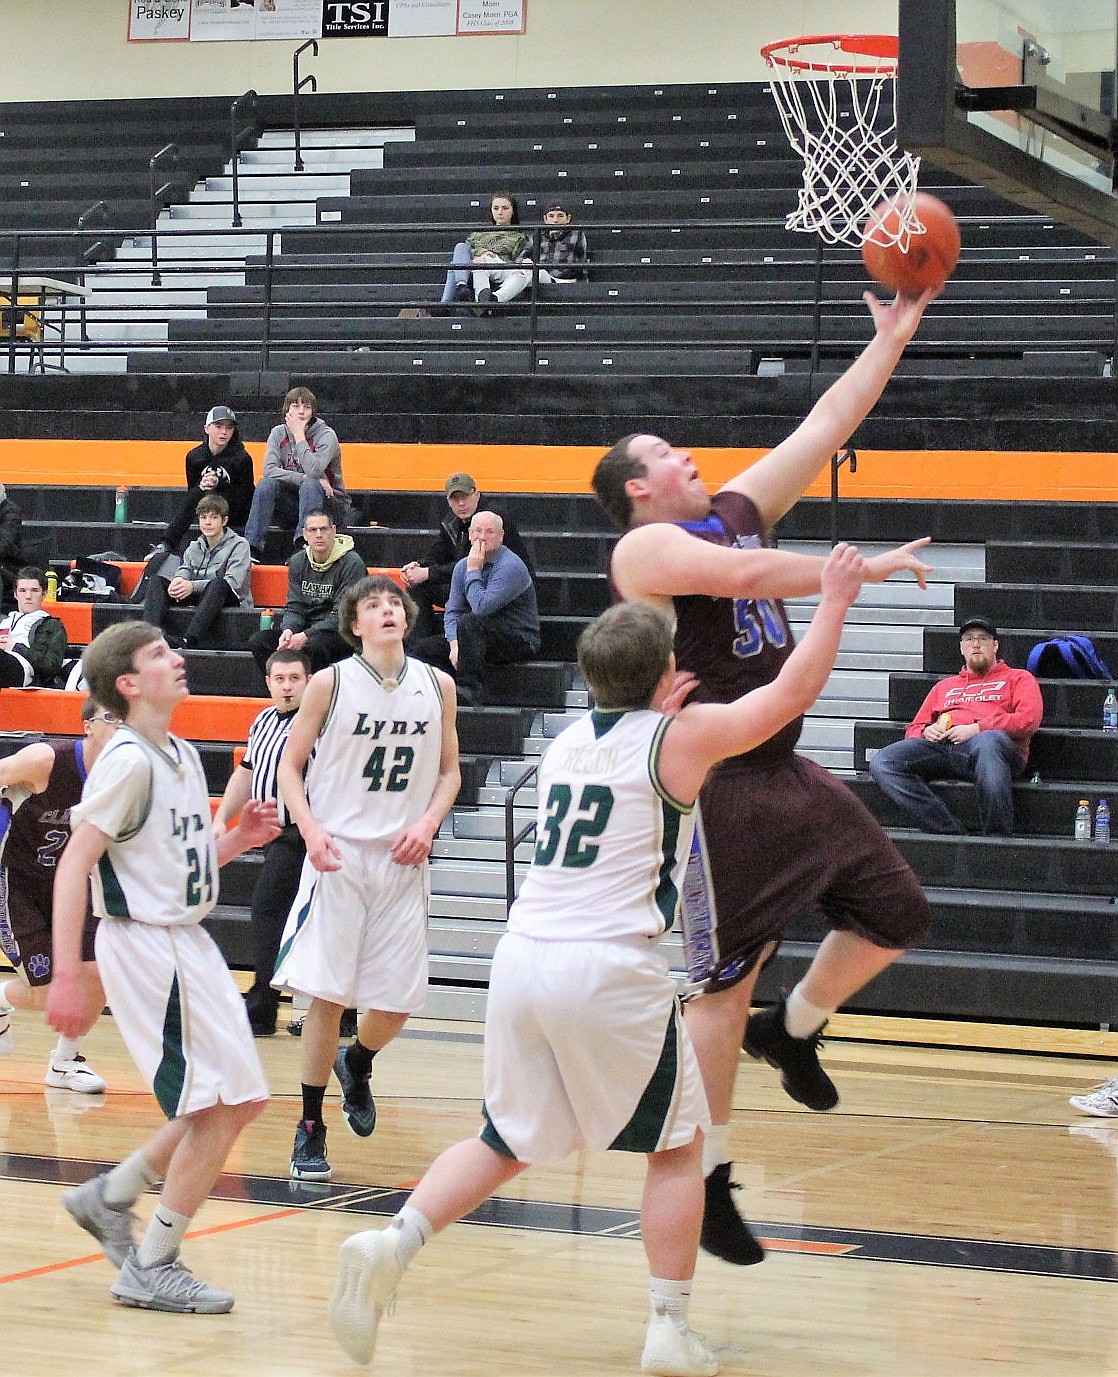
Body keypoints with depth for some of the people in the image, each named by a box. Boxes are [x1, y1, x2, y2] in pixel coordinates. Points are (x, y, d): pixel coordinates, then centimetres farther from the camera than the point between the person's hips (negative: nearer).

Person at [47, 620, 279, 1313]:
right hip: (146, 944, -9)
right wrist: (68, 977, -24)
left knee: (239, 1100, 12)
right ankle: (151, 1269, 2)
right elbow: (75, 865, -19)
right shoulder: (128, 760, -15)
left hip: (189, 941, 9)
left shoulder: (184, 756, 12)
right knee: (216, 1110, -9)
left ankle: (109, 1198, 24)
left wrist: (238, 838, 4)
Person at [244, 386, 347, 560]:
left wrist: (299, 435, -18)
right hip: (293, 506, 3)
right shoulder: (279, 433, 3)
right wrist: (305, 478, -23)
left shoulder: (326, 435, -10)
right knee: (266, 484, -22)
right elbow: (269, 470, -13)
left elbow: (313, 471, -28)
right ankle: (252, 548, -29)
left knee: (310, 486, -34)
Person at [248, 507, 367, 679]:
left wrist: (305, 636, -25)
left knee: (313, 645, -38)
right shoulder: (297, 562, 7)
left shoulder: (351, 563, -12)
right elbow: (295, 607, 7)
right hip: (306, 626, 6)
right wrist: (288, 630, -18)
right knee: (257, 641, -14)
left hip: (340, 632, -6)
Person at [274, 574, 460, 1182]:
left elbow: (449, 771, 14)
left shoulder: (436, 686, 5)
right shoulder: (330, 683, -3)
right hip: (339, 856, -3)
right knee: (327, 993, -7)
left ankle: (356, 1065, 36)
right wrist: (311, 830, -14)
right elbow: (290, 766, 1)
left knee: (396, 1003, 2)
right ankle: (310, 1130, 4)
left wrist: (427, 824, -4)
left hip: (402, 859, 3)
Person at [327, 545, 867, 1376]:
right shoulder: (682, 737, -1)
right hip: (610, 968, -6)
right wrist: (834, 600, 15)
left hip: (522, 958, 6)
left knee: (506, 1143, 18)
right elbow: (793, 692, 5)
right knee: (678, 1145, 12)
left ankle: (392, 1245, -4)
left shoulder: (570, 742, 16)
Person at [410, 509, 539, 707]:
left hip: (520, 642, -8)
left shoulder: (510, 566, -17)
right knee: (420, 649, -4)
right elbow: (452, 612, 5)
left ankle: (470, 691, -34)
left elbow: (481, 607, -27)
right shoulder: (462, 566, 7)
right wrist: (455, 645, -12)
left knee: (469, 622, -35)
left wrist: (474, 570, -15)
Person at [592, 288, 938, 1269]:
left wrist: (892, 340, 11)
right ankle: (708, 1177, 3)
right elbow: (747, 576, -26)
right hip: (719, 789, -8)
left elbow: (824, 428, 15)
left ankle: (793, 1030, 31)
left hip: (786, 772, 8)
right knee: (724, 983, -6)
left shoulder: (739, 510, 15)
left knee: (896, 914, 8)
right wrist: (864, 567, -23)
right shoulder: (648, 546, -9)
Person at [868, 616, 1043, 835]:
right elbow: (914, 728, 32)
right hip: (940, 745, 4)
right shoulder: (945, 686, 37)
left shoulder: (1018, 678, 23)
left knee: (987, 743, -44)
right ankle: (948, 832, -33)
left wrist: (977, 729, -7)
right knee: (882, 763, -24)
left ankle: (997, 839, -41)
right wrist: (927, 731, 6)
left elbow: (1028, 719, 3)